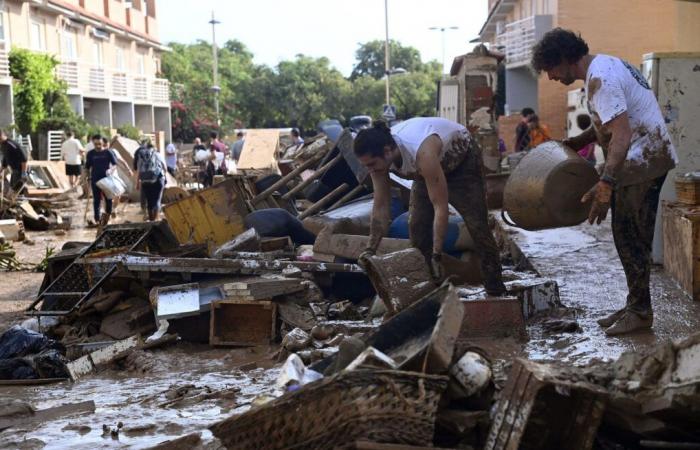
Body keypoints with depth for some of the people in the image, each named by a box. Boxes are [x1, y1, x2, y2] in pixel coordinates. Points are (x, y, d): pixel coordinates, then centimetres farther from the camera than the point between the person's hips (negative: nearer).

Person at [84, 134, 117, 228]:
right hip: (95, 180, 1)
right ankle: (97, 219, 4)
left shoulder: (108, 153, -2)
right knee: (96, 200, 2)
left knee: (108, 199, 6)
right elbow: (87, 168, 10)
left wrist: (110, 170, -18)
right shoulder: (90, 154, 3)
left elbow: (115, 164, 2)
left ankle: (107, 215, 24)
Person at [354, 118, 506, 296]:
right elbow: (380, 207, -17)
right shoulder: (378, 157, -26)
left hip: (462, 159, -6)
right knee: (417, 226, -4)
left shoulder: (422, 153, -46)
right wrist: (370, 250, -21)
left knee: (477, 226, -11)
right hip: (430, 168, 6)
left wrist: (437, 256, -40)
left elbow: (440, 207, -42)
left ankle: (496, 293, -4)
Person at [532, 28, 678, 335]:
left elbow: (621, 134, -30)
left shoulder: (599, 79, -22)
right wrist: (577, 143, 19)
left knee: (630, 237, -5)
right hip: (638, 160, 11)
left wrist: (606, 183, -37)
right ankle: (636, 306, 22)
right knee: (628, 237, 14)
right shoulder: (604, 66, 12)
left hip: (643, 161, -11)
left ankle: (640, 312, 3)